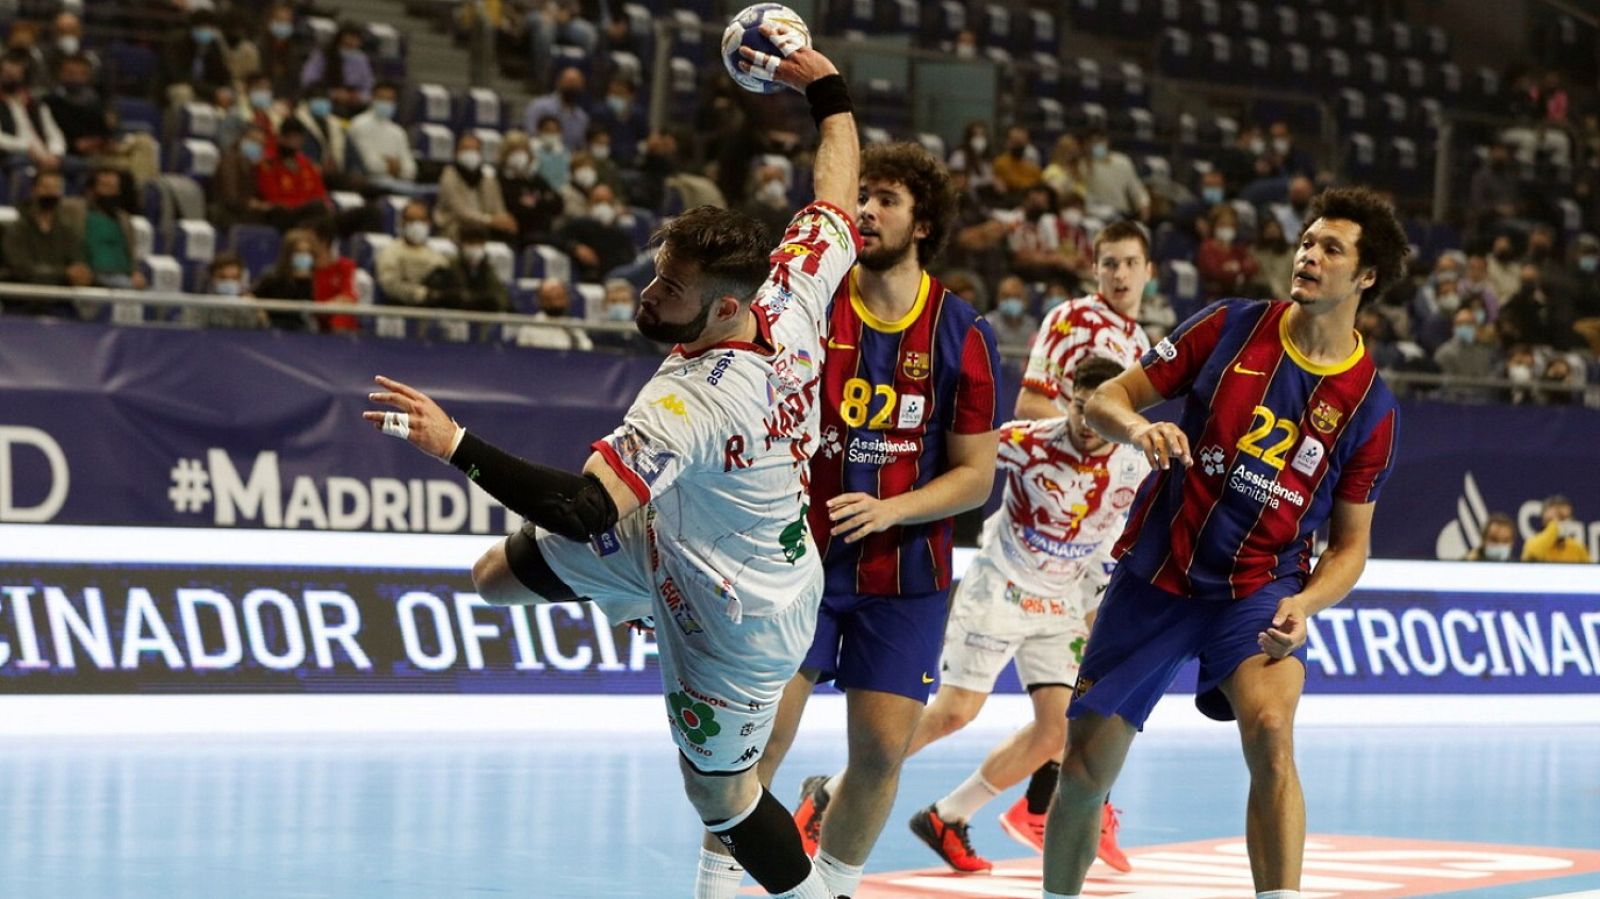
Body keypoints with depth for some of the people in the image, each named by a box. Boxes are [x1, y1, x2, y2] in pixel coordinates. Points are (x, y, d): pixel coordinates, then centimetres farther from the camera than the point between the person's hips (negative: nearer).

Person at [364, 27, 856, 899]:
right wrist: (825, 83, 9)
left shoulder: (688, 402, -40)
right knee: (496, 574, 17)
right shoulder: (792, 301, -19)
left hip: (735, 616, -9)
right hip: (673, 540, 9)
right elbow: (836, 190, -2)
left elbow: (587, 509, -45)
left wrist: (456, 445, -43)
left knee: (722, 795, 9)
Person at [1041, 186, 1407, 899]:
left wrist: (1305, 604, -16)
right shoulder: (1230, 328, -3)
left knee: (1269, 729, -31)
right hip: (1154, 576, 1)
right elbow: (1106, 399, 1)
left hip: (1260, 586, -1)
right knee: (1083, 770, 4)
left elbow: (1350, 543, 4)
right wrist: (1136, 426, -23)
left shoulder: (1370, 406, -3)